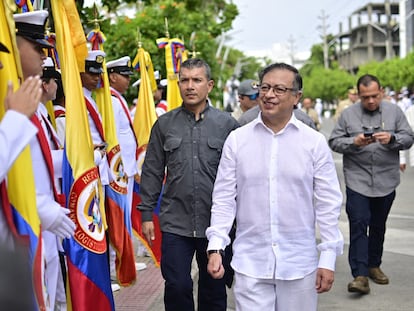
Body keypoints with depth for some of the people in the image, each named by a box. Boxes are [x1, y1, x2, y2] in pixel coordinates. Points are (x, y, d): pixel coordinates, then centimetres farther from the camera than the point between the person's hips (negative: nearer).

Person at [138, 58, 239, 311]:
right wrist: (147, 214, 4)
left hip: (216, 224, 0)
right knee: (177, 287, 2)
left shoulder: (227, 124, 0)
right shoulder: (164, 124, 4)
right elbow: (152, 172, 7)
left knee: (214, 290, 12)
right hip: (175, 223, 1)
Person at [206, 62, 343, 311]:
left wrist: (328, 258, -2)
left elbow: (328, 203, 1)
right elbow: (224, 199, 3)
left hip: (300, 264, 0)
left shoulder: (315, 142, -1)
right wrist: (216, 247, -5)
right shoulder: (237, 139, 1)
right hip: (250, 264, 0)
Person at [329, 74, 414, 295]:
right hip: (357, 180, -2)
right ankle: (360, 275, -10)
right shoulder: (348, 115, 1)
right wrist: (354, 142, -18)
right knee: (358, 226, -10)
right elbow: (334, 142, 0)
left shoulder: (394, 112, 5)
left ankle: (374, 265, 30)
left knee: (378, 226, 14)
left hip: (386, 181, 2)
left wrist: (392, 138, -16)